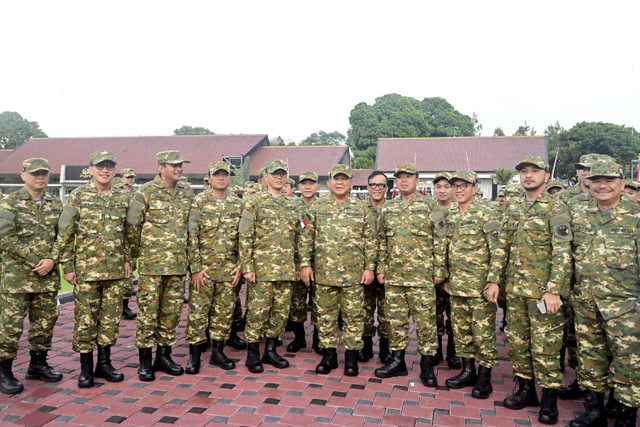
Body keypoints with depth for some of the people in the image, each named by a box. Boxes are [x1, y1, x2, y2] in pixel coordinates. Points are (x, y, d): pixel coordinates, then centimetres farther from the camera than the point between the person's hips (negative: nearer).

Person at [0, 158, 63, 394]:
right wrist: (34, 262, -14)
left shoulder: (55, 204, 10)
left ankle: (38, 364, 27)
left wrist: (51, 260, -9)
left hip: (48, 277, 4)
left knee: (45, 321, 11)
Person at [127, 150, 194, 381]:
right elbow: (132, 225, -2)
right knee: (148, 311, 1)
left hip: (178, 264, 5)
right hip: (152, 263, -4)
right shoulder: (146, 192, -5)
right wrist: (140, 251, 3)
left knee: (172, 311, 10)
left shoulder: (187, 192, 10)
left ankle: (164, 355, 24)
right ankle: (145, 361, 14)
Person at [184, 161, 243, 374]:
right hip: (203, 267, -3)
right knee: (198, 311, 2)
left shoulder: (238, 203, 9)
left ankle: (218, 351, 23)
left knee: (225, 311, 9)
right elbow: (192, 236, -6)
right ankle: (194, 355, 15)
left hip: (229, 269, 3)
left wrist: (240, 265, 2)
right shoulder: (199, 201, -2)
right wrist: (196, 267, -11)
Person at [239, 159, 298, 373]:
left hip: (286, 269, 6)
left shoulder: (291, 205, 15)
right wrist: (247, 267, -13)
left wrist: (295, 265, 16)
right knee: (258, 311, -1)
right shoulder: (255, 202, -3)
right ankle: (253, 354, 14)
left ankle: (270, 351, 25)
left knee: (281, 311, 9)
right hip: (262, 268, -5)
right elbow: (245, 237, -7)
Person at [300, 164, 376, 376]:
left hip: (354, 274, -1)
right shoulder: (317, 207, 6)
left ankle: (351, 356, 20)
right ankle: (328, 354, 24)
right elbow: (306, 237, 6)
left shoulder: (361, 209, 5)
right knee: (326, 315, 10)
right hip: (323, 273, 1)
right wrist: (305, 264, -1)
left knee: (353, 316, 6)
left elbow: (370, 241, 5)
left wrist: (369, 267, -2)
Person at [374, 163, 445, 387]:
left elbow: (440, 240, -3)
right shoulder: (388, 208, 12)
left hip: (422, 275, -4)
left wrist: (440, 270, -7)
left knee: (425, 320, 2)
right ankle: (397, 361, 24)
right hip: (393, 275, 4)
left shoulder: (429, 205, -1)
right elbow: (382, 241, 15)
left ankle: (427, 366, 16)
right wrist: (380, 269, 10)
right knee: (396, 319, 11)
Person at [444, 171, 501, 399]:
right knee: (461, 330, 14)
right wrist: (445, 276, 16)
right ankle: (468, 371, 28)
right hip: (456, 284, 7)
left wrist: (493, 281, -19)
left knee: (483, 333, 2)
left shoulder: (484, 213, -9)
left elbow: (497, 249, -13)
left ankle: (484, 378, 16)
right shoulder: (450, 215, 12)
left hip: (480, 285, -7)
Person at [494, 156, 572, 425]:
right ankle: (526, 390, 29)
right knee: (517, 341, 13)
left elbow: (563, 254, -13)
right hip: (514, 289, 6)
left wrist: (553, 290, -19)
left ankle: (549, 400, 17)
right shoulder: (512, 207, 10)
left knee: (545, 346, 2)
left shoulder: (555, 208, -7)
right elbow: (502, 247, 12)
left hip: (543, 290, -6)